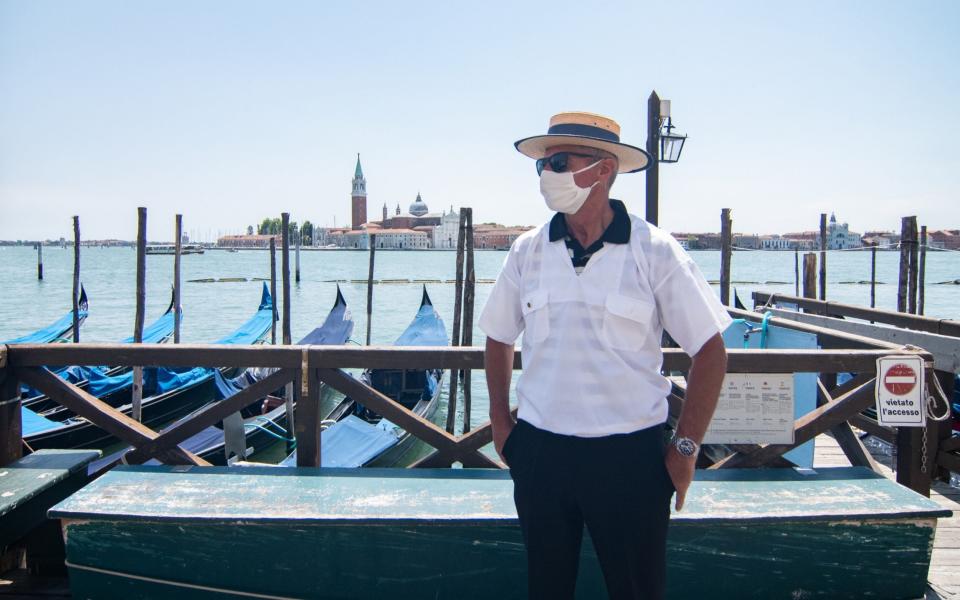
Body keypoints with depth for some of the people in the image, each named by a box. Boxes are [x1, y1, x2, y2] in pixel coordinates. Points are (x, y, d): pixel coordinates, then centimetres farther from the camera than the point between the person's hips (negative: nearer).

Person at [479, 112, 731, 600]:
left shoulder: (655, 252, -9)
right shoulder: (527, 251, 1)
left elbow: (710, 351, -5)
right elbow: (499, 339, 14)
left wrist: (685, 448, -7)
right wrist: (501, 423, 9)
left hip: (630, 456, -3)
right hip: (539, 452, 3)